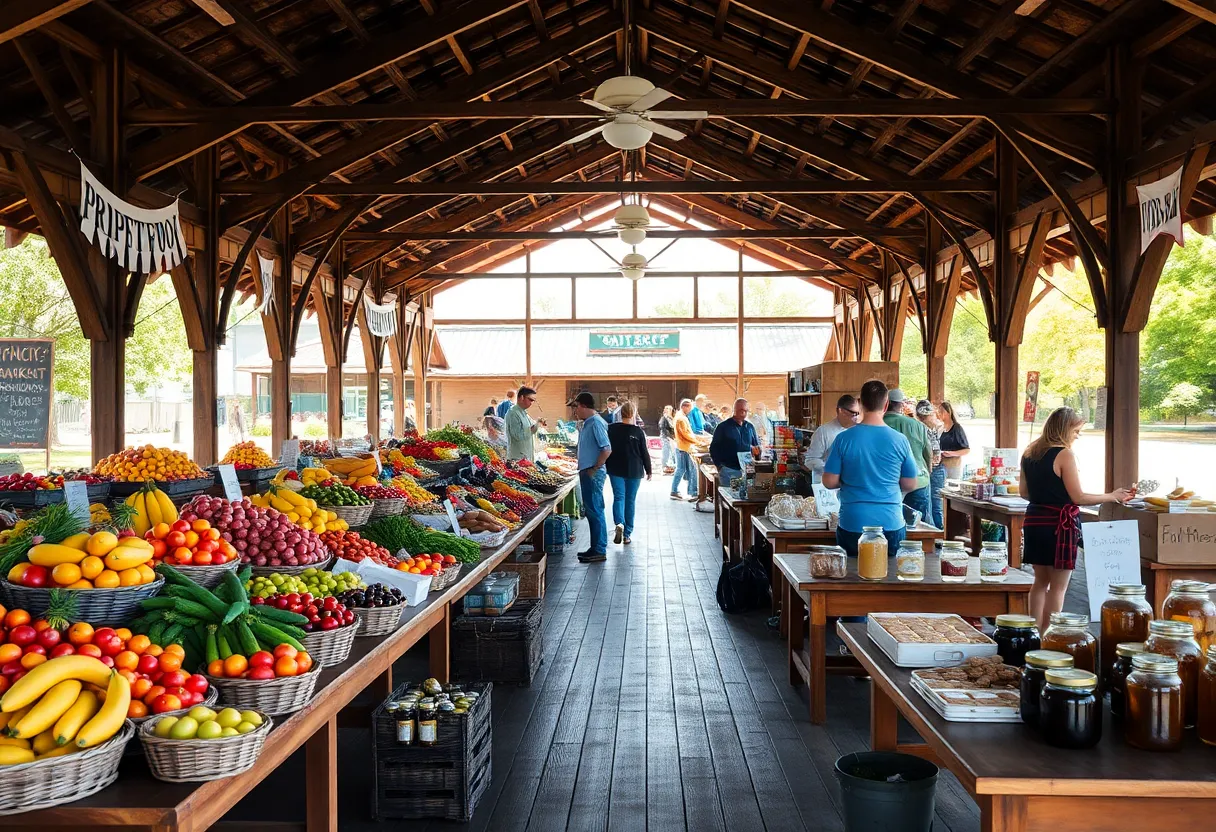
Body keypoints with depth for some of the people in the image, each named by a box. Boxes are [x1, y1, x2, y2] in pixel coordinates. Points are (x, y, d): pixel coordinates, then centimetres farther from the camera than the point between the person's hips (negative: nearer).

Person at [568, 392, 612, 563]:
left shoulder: (596, 423, -16)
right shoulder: (587, 423, 15)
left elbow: (607, 449, -23)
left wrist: (594, 469, -19)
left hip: (593, 474, -10)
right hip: (586, 473, 10)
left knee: (595, 511, -5)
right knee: (591, 511, 15)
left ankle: (599, 551, 0)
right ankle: (596, 548, 22)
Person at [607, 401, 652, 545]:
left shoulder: (611, 429, -4)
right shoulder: (638, 432, -8)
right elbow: (644, 453, -3)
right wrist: (648, 470, 8)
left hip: (616, 469, 1)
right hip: (634, 471, -1)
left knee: (618, 497, 3)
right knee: (631, 500, 7)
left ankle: (619, 523, -25)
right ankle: (627, 534, 11)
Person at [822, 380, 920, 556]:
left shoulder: (844, 439, -8)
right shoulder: (900, 440, -5)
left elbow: (829, 482, -4)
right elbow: (910, 485, 3)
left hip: (852, 524, 0)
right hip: (891, 524, 1)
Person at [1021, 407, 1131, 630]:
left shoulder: (1029, 453, 8)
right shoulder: (1064, 455, -13)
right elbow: (1078, 497, -13)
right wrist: (1112, 496, -4)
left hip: (1034, 520, 7)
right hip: (1059, 524, -7)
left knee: (1040, 581, 16)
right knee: (1058, 587, 1)